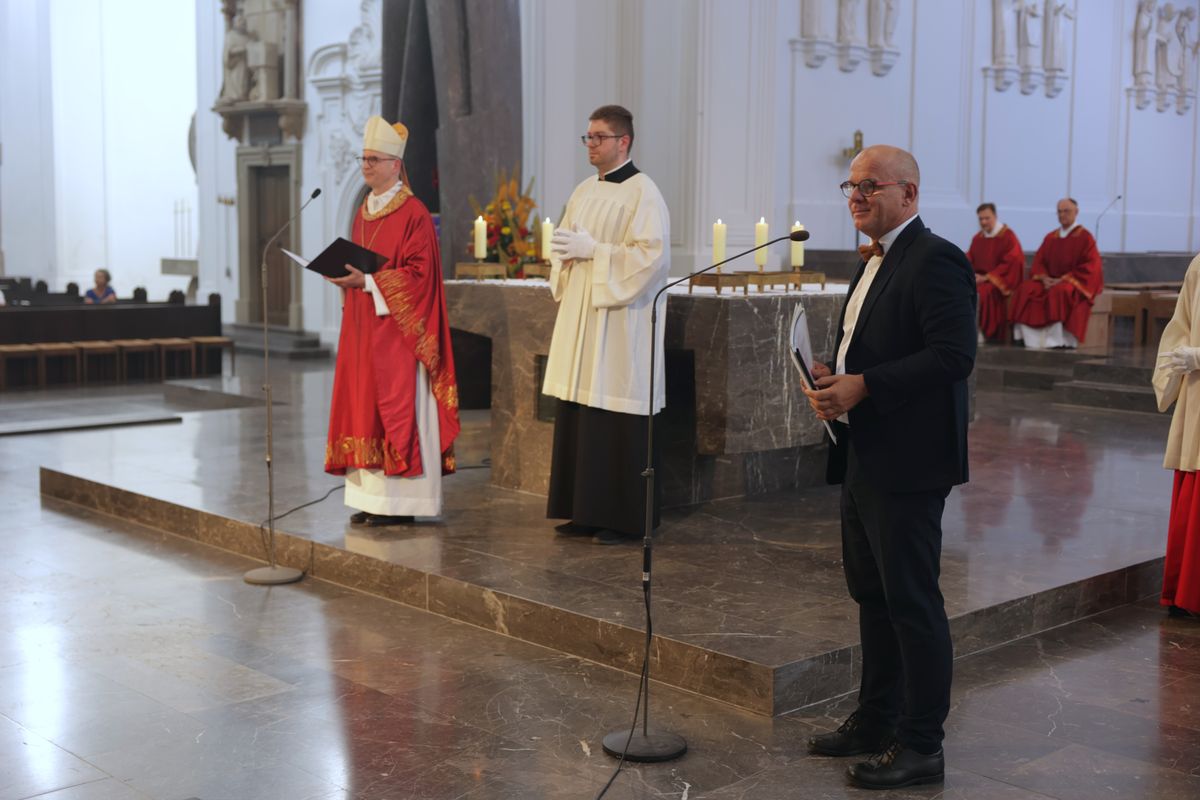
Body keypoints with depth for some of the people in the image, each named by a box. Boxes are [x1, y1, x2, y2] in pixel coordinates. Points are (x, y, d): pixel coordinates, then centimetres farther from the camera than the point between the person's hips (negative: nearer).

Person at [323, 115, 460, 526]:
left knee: (397, 406, -6)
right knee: (363, 405, 7)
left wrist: (367, 281, -20)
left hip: (396, 329, -8)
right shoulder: (364, 211, 15)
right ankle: (373, 499, 12)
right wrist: (347, 277, 1)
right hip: (362, 327, 9)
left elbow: (419, 273, -16)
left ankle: (401, 502, -1)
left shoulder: (413, 213, -10)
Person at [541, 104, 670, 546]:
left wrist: (593, 250, -16)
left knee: (616, 424, -4)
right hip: (578, 319, 8)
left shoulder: (642, 192, -8)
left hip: (619, 322, -8)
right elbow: (563, 245, 24)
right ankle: (584, 511, 16)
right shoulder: (584, 191, 16)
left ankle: (622, 517, 4)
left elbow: (653, 255, -17)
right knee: (578, 417, 7)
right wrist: (564, 251, 0)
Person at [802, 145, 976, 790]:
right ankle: (875, 721, 31)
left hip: (908, 464, -10)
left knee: (912, 602, -2)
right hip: (863, 458, 10)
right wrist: (829, 378, 2)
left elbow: (953, 355, -23)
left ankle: (921, 747, 8)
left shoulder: (935, 260, -14)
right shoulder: (873, 261, 17)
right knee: (871, 595, 18)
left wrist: (863, 387, -22)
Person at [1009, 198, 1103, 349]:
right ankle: (1032, 340, -29)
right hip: (1050, 281, 5)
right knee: (1026, 289, -22)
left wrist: (1063, 280, -17)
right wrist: (1044, 278, -10)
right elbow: (1038, 261, 12)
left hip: (1075, 283, -5)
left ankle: (1060, 341, -33)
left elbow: (1089, 267, -9)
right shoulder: (1050, 237, 15)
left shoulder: (1084, 237, -1)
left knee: (1059, 292, -38)